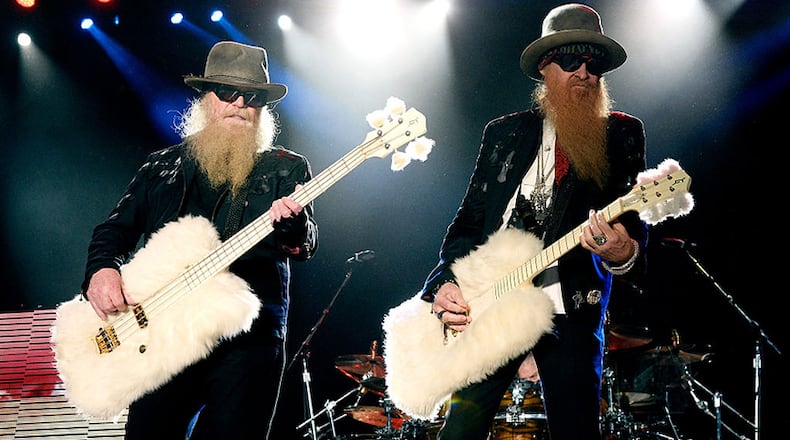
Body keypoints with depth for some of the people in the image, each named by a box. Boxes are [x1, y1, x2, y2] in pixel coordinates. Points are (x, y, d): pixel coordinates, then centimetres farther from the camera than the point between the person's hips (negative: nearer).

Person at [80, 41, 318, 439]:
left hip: (247, 341, -2)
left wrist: (291, 224, -29)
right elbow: (116, 228, 16)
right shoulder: (162, 165, 15)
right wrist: (102, 269, -6)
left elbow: (306, 246, -5)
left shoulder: (287, 169, 6)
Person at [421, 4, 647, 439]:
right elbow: (469, 219, 11)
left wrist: (624, 252, -25)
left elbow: (634, 217, 0)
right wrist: (445, 282, -5)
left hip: (572, 309, -1)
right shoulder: (504, 131, 13)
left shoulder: (622, 134, 9)